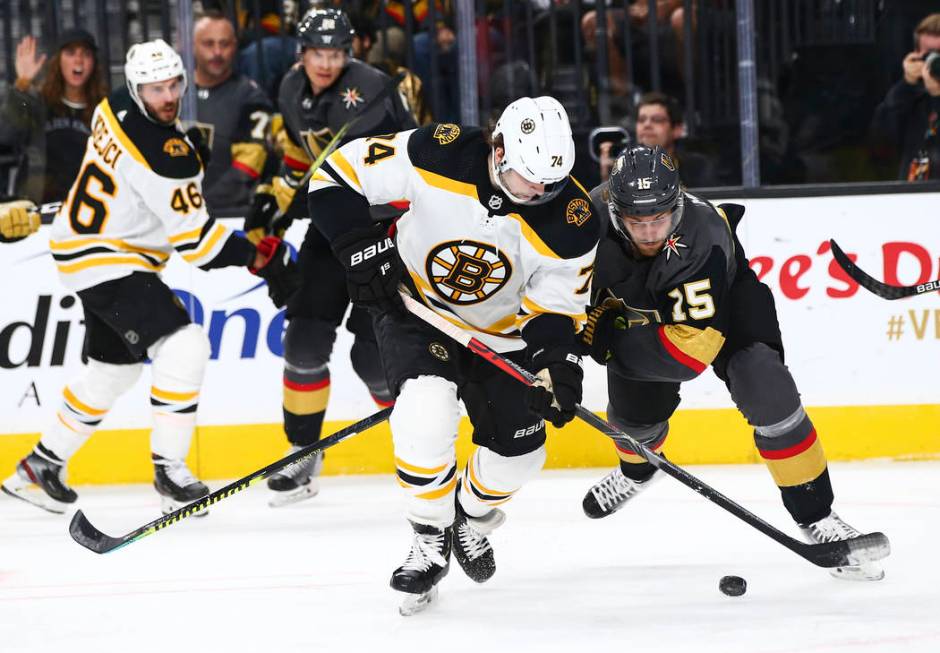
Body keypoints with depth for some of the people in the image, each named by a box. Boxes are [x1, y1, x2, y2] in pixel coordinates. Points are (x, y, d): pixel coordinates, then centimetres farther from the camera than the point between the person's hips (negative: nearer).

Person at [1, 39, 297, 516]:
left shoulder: (116, 109, 0)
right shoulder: (161, 151, -27)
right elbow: (193, 236, -22)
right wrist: (260, 260, -14)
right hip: (105, 261, -10)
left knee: (115, 368, 22)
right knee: (183, 346, -21)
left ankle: (40, 465, 33)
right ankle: (169, 472, -17)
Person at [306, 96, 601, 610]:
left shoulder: (572, 224, -24)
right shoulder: (437, 157, -30)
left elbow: (553, 308, -13)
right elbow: (336, 175, -21)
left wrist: (557, 361, -33)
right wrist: (363, 248, -30)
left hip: (500, 332, 3)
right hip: (414, 310, -3)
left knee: (518, 448, 2)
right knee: (426, 409, -28)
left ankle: (471, 519, 38)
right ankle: (430, 542, -6)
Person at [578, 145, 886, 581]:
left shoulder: (701, 241, -43)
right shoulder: (595, 214, -31)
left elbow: (691, 349, -43)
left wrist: (607, 339, -40)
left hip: (725, 299, -4)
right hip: (638, 307, 4)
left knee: (765, 392, -23)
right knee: (634, 411, 2)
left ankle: (815, 516, -14)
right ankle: (637, 470, 41)